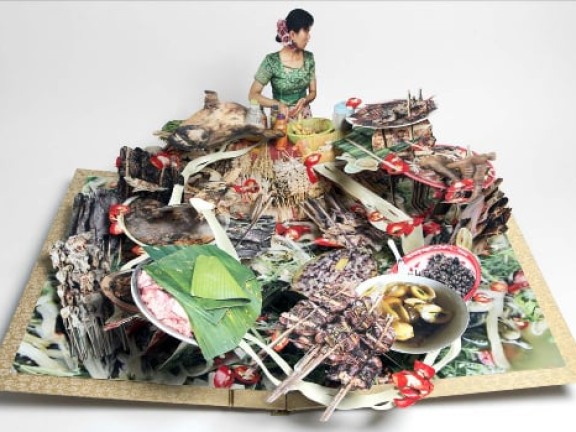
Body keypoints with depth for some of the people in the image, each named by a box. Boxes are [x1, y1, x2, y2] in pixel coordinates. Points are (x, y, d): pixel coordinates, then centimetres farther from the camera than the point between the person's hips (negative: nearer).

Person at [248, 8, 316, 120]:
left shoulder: (309, 58, 1)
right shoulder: (272, 61, -12)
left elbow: (313, 92, 7)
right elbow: (253, 95, -9)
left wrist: (304, 100, -15)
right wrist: (278, 104, -24)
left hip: (304, 117, 3)